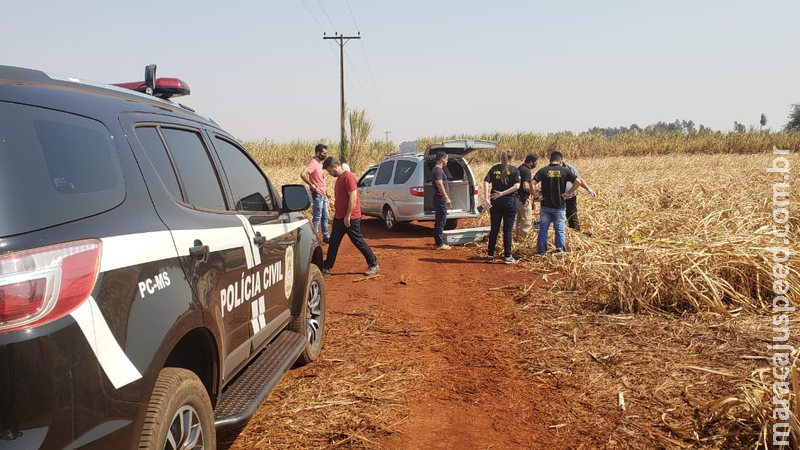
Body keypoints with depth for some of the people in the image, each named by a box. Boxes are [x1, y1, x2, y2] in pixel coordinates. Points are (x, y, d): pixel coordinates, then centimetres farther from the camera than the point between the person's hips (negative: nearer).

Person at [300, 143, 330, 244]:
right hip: (317, 195, -9)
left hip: (323, 195, 10)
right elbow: (303, 174, -31)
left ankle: (326, 237, 23)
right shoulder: (313, 163, -16)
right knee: (316, 218, -4)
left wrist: (325, 190, 16)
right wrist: (312, 186, -22)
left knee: (325, 217, 15)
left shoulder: (320, 163, 13)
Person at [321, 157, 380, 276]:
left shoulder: (348, 177, -17)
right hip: (339, 217, 9)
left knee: (358, 242, -1)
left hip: (350, 218, -9)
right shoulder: (339, 178, 13)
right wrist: (336, 213, 21)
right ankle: (327, 268, 16)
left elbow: (353, 197, -22)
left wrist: (348, 216, -23)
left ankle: (374, 265, 9)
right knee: (333, 243, 10)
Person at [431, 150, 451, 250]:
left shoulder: (438, 169, 17)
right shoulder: (438, 170, -15)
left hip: (440, 200, 11)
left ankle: (438, 242, 20)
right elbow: (440, 185, -23)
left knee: (439, 221, 14)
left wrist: (446, 197, 24)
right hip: (441, 199, -11)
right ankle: (439, 244, -5)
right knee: (441, 222, -8)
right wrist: (446, 197, -24)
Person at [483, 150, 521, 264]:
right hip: (509, 202, -3)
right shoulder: (514, 170, -2)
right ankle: (507, 256, 6)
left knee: (494, 229, 10)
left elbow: (486, 182, -8)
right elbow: (516, 186, -15)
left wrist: (486, 198, -12)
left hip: (495, 202, 3)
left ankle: (490, 256, 13)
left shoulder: (494, 168, 5)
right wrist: (502, 193, -13)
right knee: (507, 230, 4)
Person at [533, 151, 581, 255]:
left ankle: (541, 251, 13)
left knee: (543, 229, 9)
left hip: (545, 206, 1)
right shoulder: (564, 171, -3)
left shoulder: (543, 170, -2)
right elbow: (577, 181, -10)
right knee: (560, 230, 10)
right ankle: (561, 251, 14)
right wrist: (569, 193, -4)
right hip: (559, 206, -1)